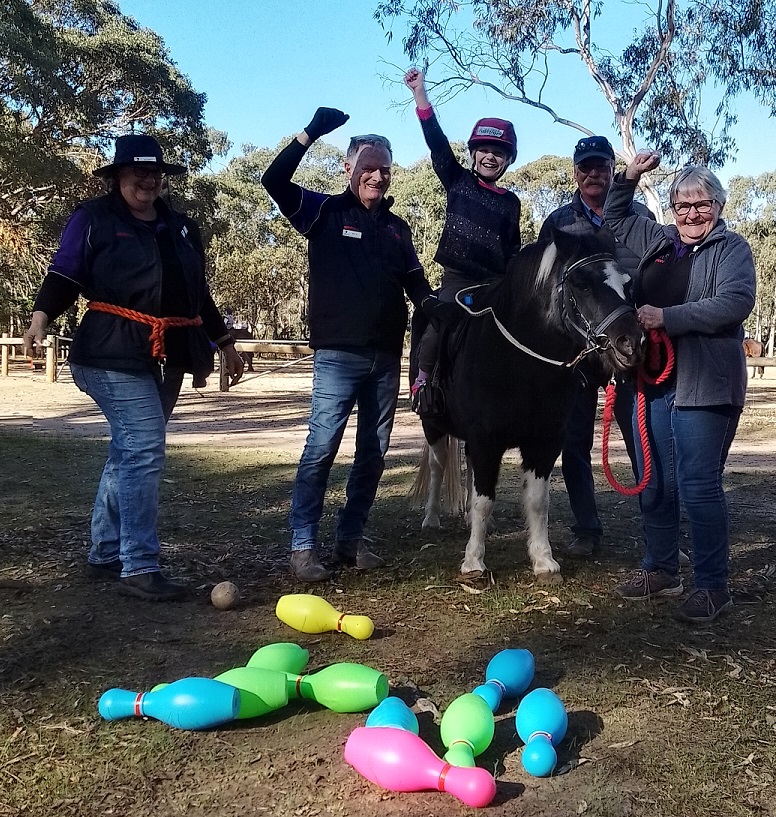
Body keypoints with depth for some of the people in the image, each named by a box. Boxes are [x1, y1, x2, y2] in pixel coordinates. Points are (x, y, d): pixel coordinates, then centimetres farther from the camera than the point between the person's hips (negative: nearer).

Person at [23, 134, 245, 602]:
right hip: (115, 354, -6)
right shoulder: (93, 218, 3)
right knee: (145, 449, -17)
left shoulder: (182, 228, 19)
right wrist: (42, 316, -21)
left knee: (131, 452, 11)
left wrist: (225, 344, 23)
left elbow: (199, 295, 24)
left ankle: (106, 554, 22)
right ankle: (139, 567, -13)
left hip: (168, 358, 6)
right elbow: (64, 274, -4)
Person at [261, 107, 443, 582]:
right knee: (321, 447, -10)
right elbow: (274, 182, -12)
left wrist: (436, 307, -4)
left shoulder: (396, 227, 15)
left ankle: (351, 538, 21)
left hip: (386, 357, 6)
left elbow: (414, 281, 17)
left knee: (374, 452, 9)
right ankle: (303, 547, -1)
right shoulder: (326, 212, 1)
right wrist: (312, 134, -19)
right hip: (338, 354, -6)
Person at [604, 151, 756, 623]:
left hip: (704, 386, -6)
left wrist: (669, 317, -24)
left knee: (698, 486, -7)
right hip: (653, 381, 7)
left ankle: (713, 586, 6)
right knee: (654, 483, 13)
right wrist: (628, 179, 16)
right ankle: (661, 570, 28)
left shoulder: (732, 248, -1)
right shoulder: (656, 241, 16)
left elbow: (735, 302, -18)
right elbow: (614, 219, 32)